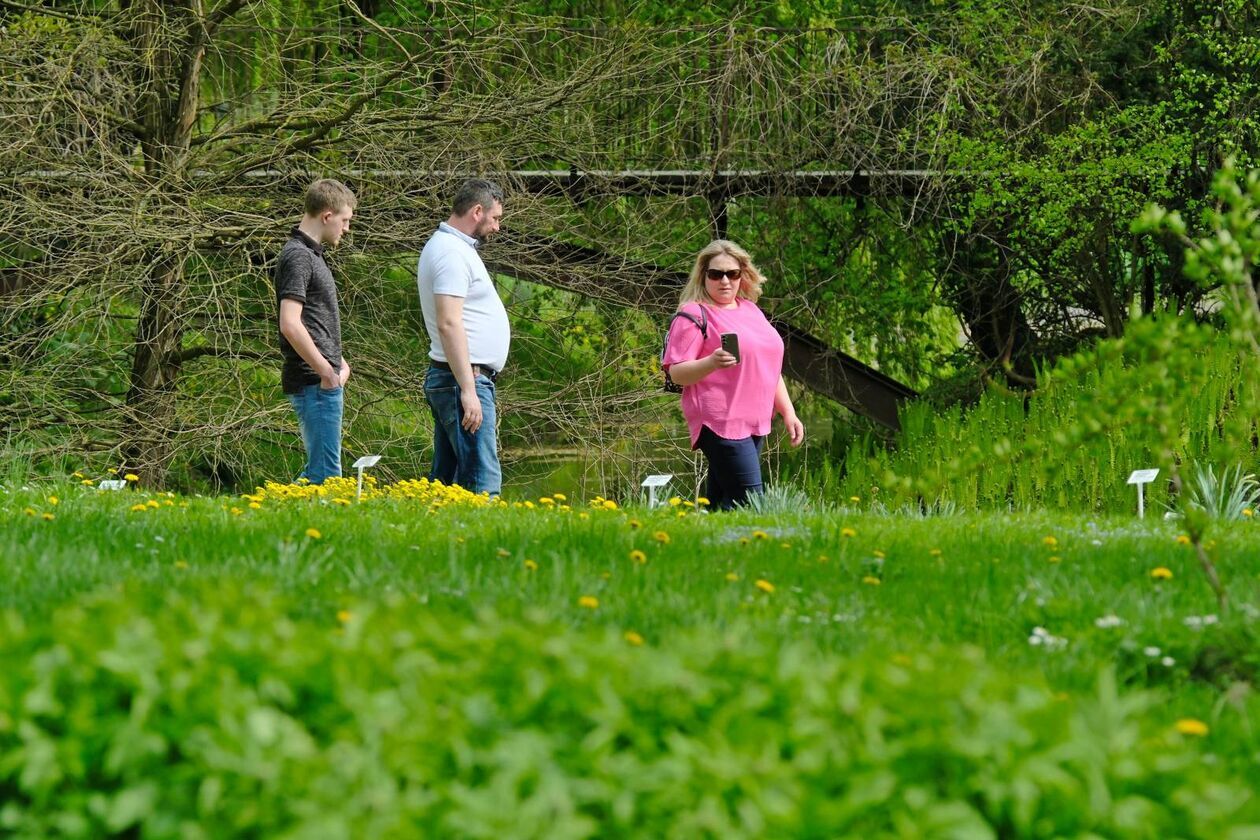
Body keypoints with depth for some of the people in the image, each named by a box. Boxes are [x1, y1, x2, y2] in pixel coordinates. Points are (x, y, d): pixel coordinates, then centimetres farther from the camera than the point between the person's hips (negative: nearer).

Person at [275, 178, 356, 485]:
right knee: (326, 472, -10)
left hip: (325, 378, 10)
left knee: (318, 469, 14)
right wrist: (326, 371, -18)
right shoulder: (298, 256, -14)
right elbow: (290, 324, -24)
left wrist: (339, 362, 14)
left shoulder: (311, 253, 18)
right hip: (314, 380, -10)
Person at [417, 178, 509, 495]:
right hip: (464, 378, -11)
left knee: (445, 479, 11)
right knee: (483, 481, -16)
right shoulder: (452, 253, -15)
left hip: (448, 379, 11)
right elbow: (449, 324, -23)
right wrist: (468, 391, -27)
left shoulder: (446, 246, 19)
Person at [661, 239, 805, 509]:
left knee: (722, 504, 6)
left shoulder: (751, 311, 18)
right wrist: (712, 362, -28)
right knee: (749, 506, -16)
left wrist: (788, 412, 21)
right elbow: (676, 373, -11)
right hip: (721, 424, -8)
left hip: (755, 423, 8)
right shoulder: (694, 315, -5)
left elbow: (770, 367, 26)